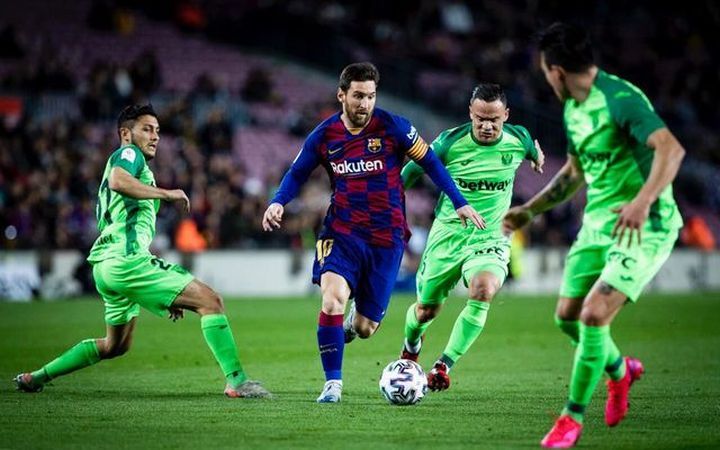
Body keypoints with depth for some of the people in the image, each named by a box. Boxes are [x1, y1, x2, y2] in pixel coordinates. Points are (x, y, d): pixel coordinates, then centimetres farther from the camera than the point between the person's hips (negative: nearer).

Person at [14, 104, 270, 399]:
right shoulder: (127, 153, 1)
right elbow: (118, 181, -26)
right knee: (210, 300, -14)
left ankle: (36, 377, 30)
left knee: (116, 346, 26)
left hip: (106, 265, 11)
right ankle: (236, 380, -20)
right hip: (127, 260, -11)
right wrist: (165, 193, -18)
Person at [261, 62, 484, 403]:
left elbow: (429, 162, 3)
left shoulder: (393, 128, -8)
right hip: (341, 233, 1)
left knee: (365, 329, 1)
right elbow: (297, 174, 11)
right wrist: (277, 203, -8)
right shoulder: (324, 135, -2)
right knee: (333, 296, -27)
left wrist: (459, 202, -1)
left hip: (386, 237, -1)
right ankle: (333, 383, -13)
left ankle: (354, 320, 43)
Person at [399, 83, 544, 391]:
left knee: (484, 290, -32)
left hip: (491, 238, 0)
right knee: (426, 311, 8)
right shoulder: (450, 142, -12)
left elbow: (533, 152, 20)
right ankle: (410, 347, 46)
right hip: (448, 233, 0)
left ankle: (444, 365, -23)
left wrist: (536, 155, 42)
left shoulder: (518, 139, -6)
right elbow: (413, 169, 3)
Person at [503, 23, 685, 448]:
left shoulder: (620, 99, -20)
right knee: (568, 316, 12)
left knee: (594, 315, -18)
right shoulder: (572, 109, 10)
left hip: (643, 227, -9)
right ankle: (620, 369, 41)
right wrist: (529, 210, 30)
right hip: (597, 222, 9)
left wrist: (643, 201, -43)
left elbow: (671, 148, -32)